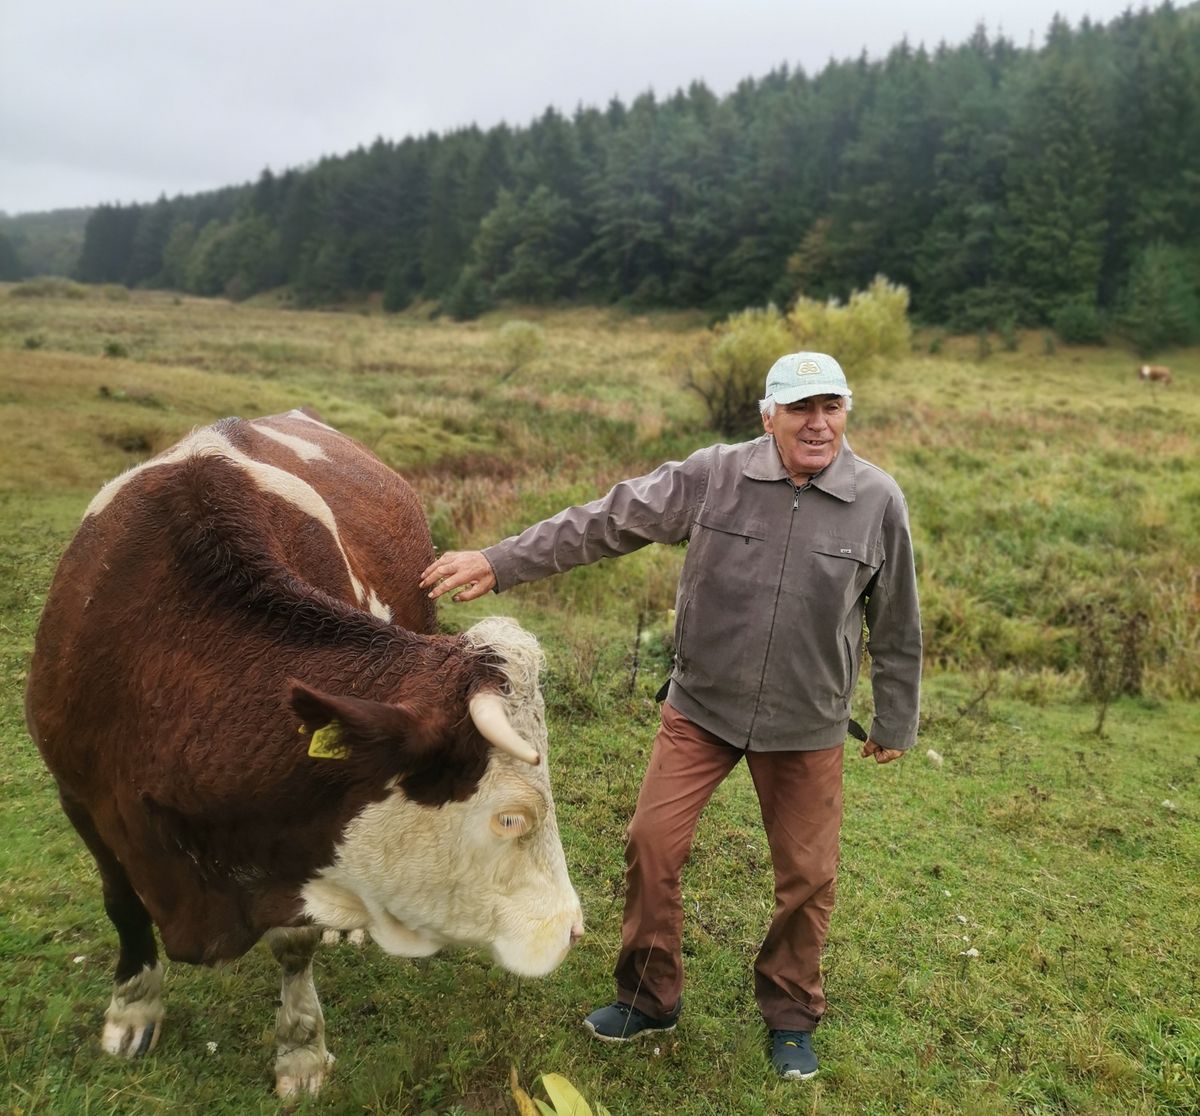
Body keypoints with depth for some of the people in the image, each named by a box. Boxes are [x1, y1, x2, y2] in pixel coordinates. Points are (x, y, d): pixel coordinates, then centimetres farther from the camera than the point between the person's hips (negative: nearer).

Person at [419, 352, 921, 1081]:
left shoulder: (879, 501, -9)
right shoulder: (713, 476, -11)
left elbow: (896, 627, 1)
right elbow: (608, 522, -12)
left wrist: (895, 723, 9)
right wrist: (501, 562, -17)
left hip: (807, 725, 0)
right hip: (701, 706, 0)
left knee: (807, 876, 11)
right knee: (653, 844, 4)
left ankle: (791, 1018, 37)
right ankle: (650, 998, 29)